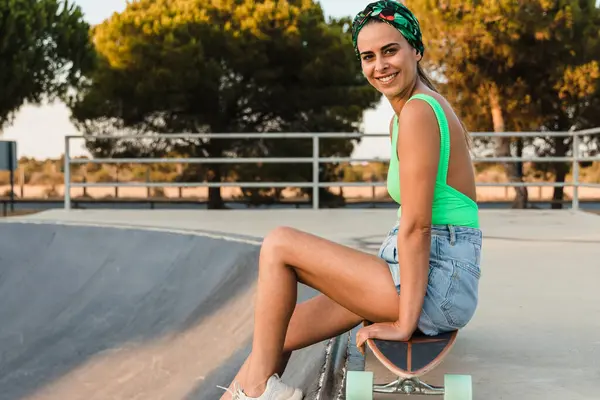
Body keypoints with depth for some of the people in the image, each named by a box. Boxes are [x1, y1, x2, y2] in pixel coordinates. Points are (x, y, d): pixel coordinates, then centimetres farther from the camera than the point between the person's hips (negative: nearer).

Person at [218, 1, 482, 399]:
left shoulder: (418, 112, -15)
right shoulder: (428, 105, 15)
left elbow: (416, 226, -18)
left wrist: (405, 322, -14)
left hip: (437, 282, -9)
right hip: (440, 281, 9)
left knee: (279, 245, -6)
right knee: (278, 337, 10)